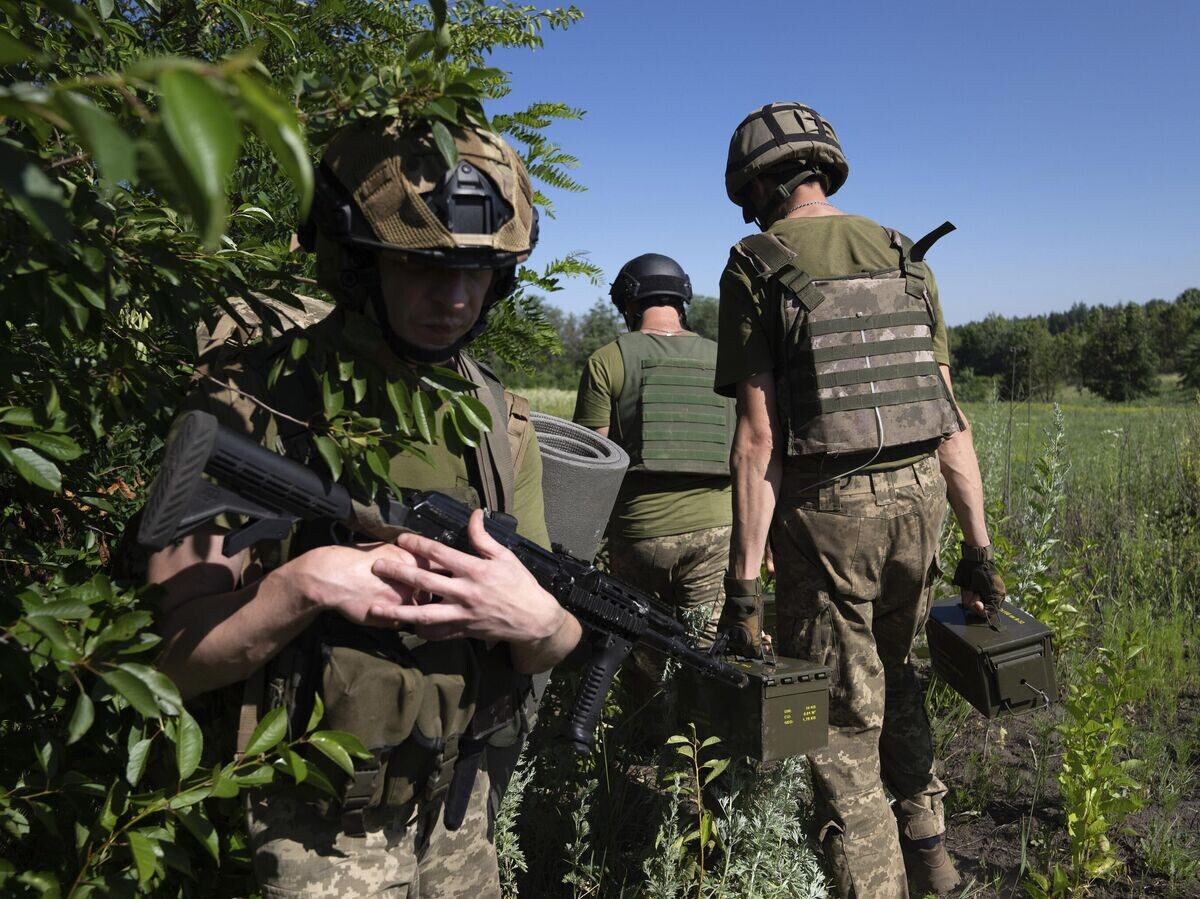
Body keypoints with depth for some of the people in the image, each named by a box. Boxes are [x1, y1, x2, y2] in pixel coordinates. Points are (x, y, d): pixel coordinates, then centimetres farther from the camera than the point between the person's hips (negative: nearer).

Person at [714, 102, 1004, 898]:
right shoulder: (905, 257, 8)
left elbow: (759, 436, -13)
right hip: (919, 498, 6)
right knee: (896, 677, 27)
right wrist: (979, 543, 8)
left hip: (825, 511, -5)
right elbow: (948, 413, 4)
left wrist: (745, 577, -11)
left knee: (842, 720, 9)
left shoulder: (756, 269, -6)